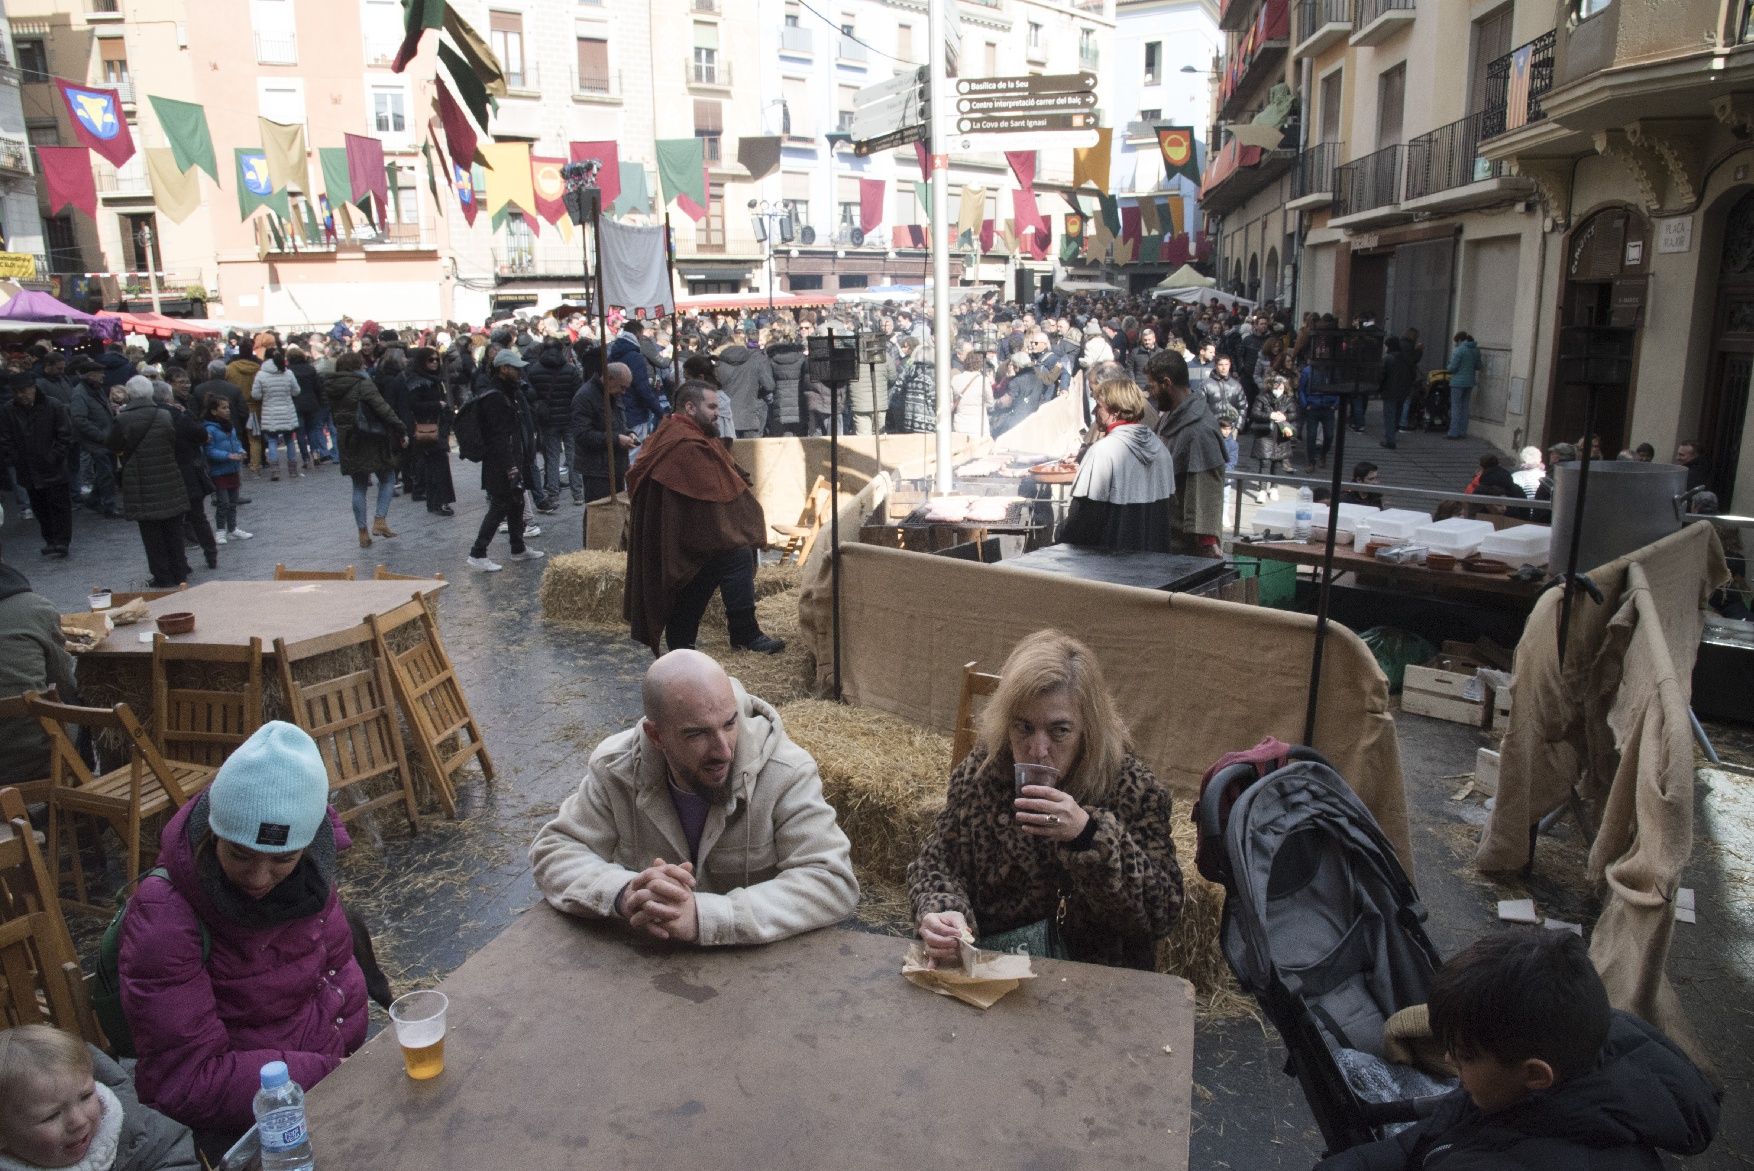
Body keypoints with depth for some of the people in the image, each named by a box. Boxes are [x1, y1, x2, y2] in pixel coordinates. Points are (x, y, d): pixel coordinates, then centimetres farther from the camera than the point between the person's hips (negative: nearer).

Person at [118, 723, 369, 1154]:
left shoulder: (310, 877, -7)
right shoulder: (163, 921, -23)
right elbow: (186, 1083, -21)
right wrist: (326, 1072, -21)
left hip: (327, 1067, 6)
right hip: (237, 1124, -6)